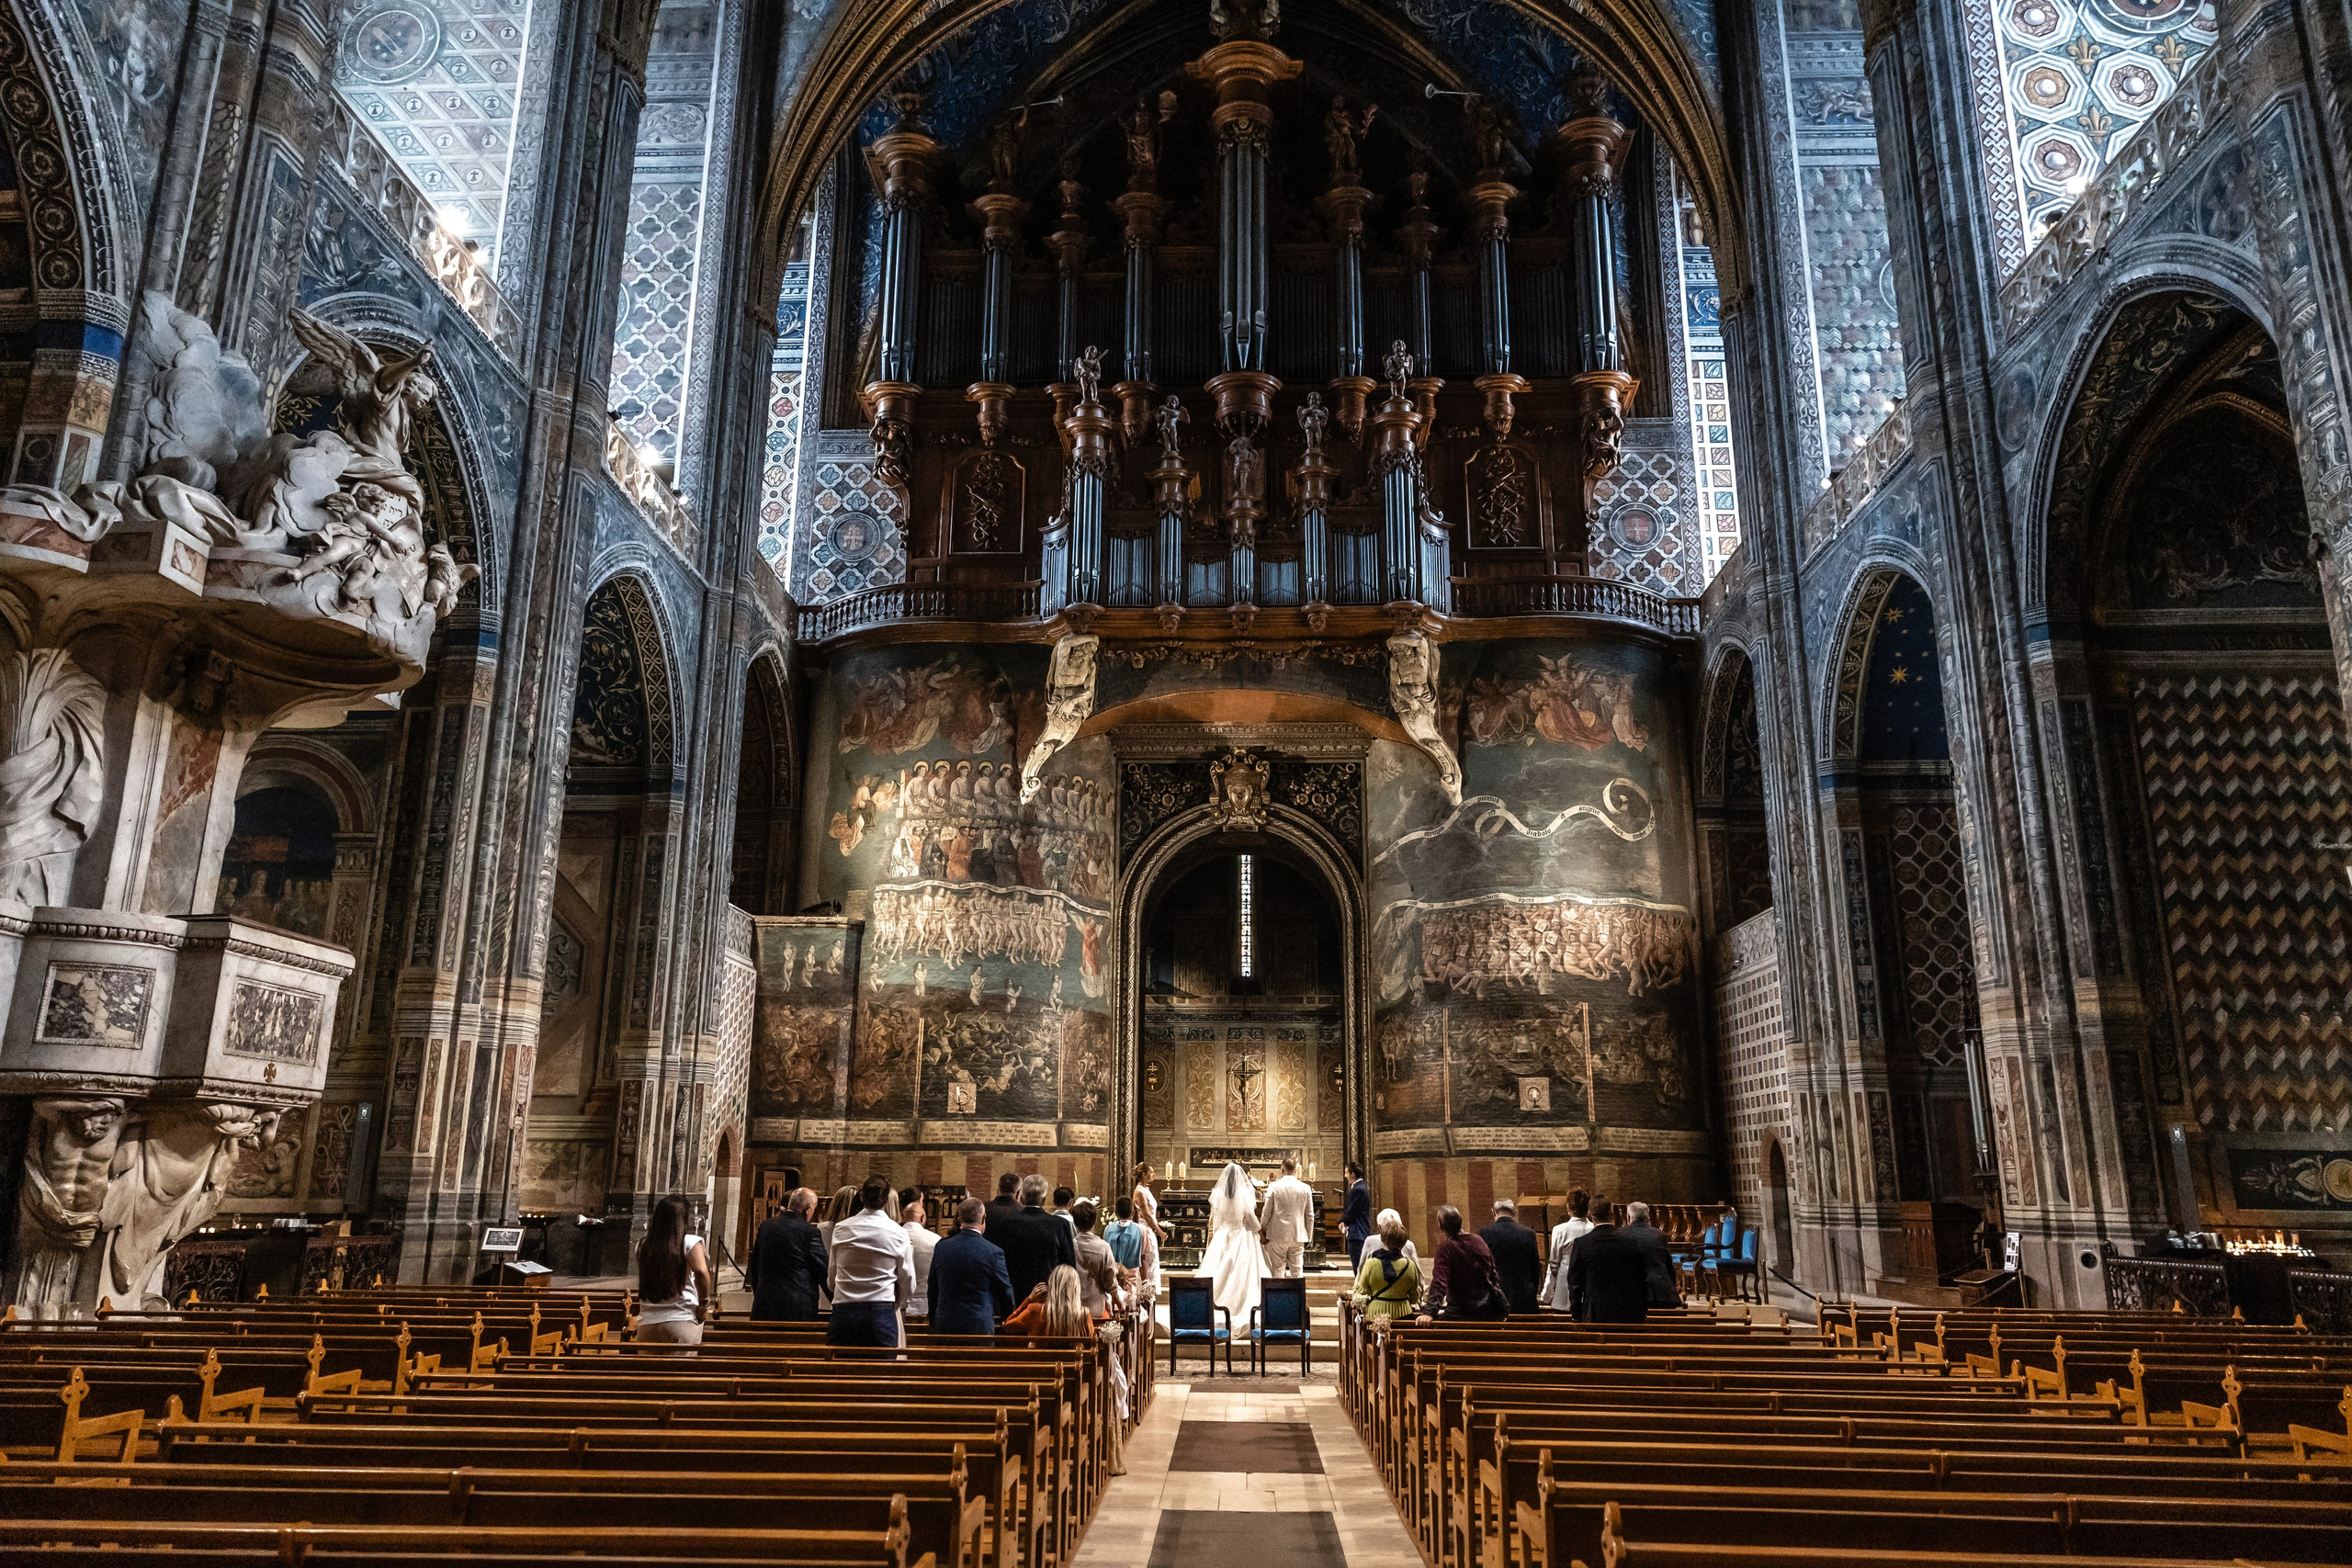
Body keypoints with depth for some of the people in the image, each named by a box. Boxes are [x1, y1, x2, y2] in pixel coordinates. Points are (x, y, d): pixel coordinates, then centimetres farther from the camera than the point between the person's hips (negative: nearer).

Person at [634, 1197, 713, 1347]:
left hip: (647, 1323, 4)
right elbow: (701, 1272, -18)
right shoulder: (690, 1242, -4)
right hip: (682, 1321, -4)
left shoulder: (642, 1246, 7)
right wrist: (704, 1303, -5)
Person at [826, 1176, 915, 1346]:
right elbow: (908, 1284, 4)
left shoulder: (841, 1229, 3)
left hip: (843, 1312, 2)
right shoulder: (898, 1233, -2)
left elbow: (831, 1281, 12)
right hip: (882, 1312, -1)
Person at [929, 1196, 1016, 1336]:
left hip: (945, 1326, 3)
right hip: (980, 1328, -3)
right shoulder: (994, 1252, -9)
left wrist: (934, 1324, 21)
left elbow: (932, 1292, 9)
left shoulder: (941, 1248, 1)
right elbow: (1005, 1292, 1)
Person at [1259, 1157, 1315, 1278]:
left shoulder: (1274, 1187, -7)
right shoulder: (1306, 1188, 0)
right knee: (1296, 1272, 8)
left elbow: (1266, 1212, -2)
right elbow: (1310, 1215, 5)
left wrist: (1262, 1230, 12)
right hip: (1298, 1236, 2)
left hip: (1278, 1236, -2)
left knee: (1278, 1272, 5)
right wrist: (1308, 1237, 15)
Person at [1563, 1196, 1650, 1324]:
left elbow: (1575, 1282, 0)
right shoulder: (1632, 1242, 0)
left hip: (1595, 1315, -1)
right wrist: (1644, 1312, 16)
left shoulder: (1581, 1243, -4)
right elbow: (1643, 1279, 6)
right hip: (1629, 1315, 1)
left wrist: (1576, 1314, 8)